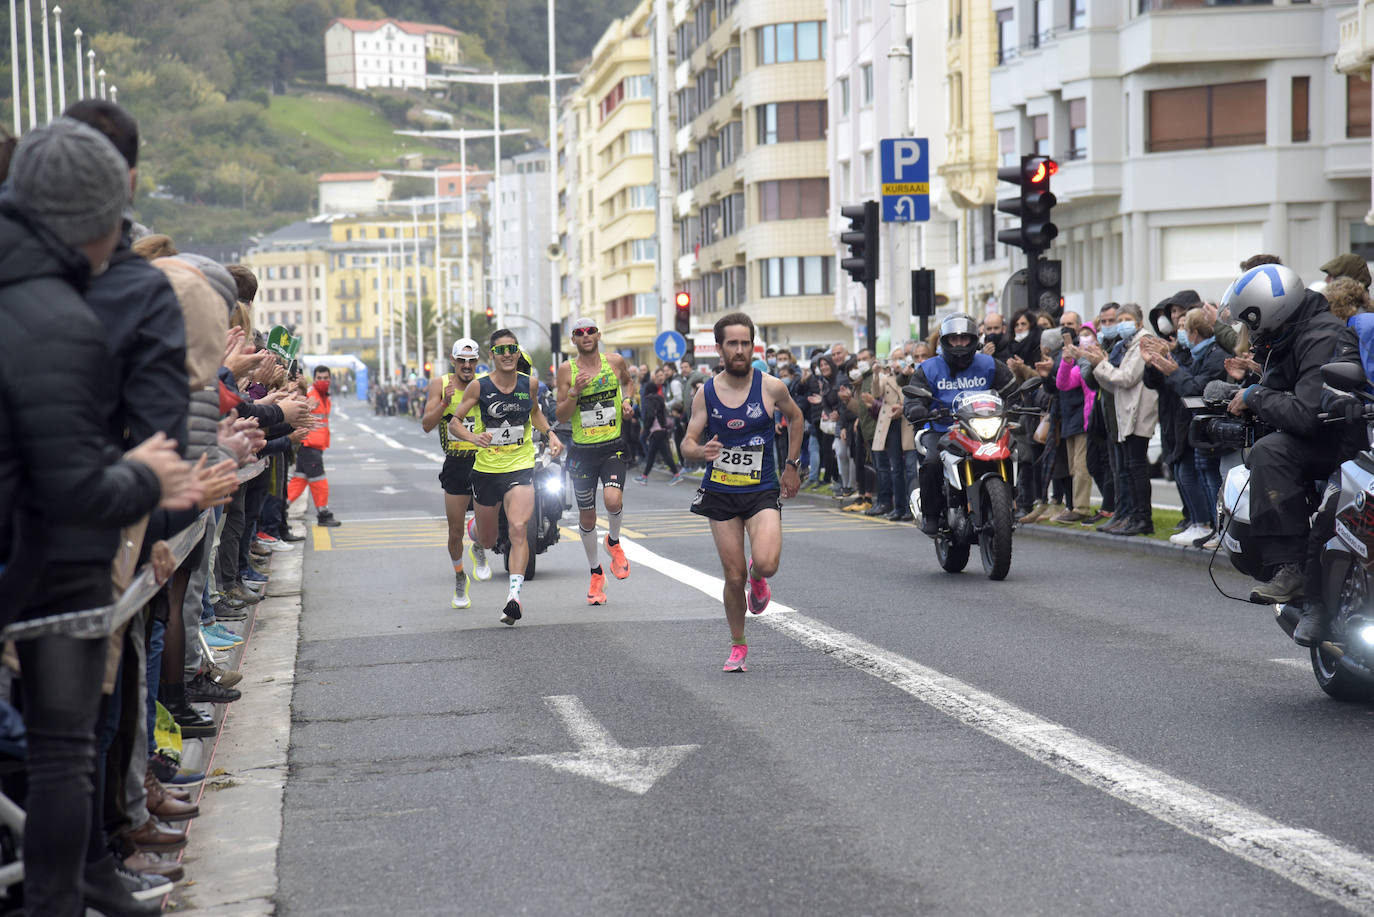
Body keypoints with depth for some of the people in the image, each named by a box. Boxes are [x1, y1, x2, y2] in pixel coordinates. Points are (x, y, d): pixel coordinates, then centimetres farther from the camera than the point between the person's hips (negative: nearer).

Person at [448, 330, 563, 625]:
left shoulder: (529, 385, -1)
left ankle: (514, 595, -24)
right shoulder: (479, 387, -8)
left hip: (521, 468, 0)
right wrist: (472, 437, -25)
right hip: (486, 469, 0)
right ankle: (474, 526, 54)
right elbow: (453, 422, -5)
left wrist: (550, 433, 4)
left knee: (518, 529, -21)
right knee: (487, 541, 15)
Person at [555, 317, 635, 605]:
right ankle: (596, 573, 28)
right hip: (582, 451, 1)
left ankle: (613, 541, 8)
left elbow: (626, 381, 24)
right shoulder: (567, 370, -3)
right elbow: (560, 416, -4)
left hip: (614, 447, -1)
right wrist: (575, 392, -20)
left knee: (613, 500, -25)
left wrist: (626, 402, 4)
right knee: (586, 517, 8)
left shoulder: (615, 362, 1)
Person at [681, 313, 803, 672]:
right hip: (720, 493, 1)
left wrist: (791, 464, 11)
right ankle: (738, 646, 23)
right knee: (734, 577, 2)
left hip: (762, 491, -1)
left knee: (766, 564, -23)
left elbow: (795, 417, 14)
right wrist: (701, 450, -25)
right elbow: (687, 443, -2)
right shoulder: (706, 393, -3)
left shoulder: (771, 387, -6)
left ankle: (757, 577, 16)